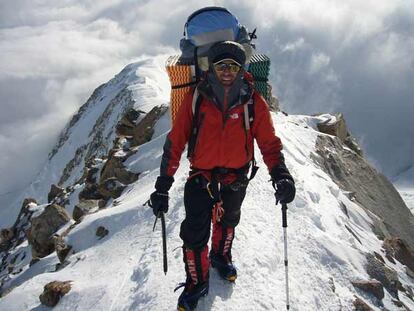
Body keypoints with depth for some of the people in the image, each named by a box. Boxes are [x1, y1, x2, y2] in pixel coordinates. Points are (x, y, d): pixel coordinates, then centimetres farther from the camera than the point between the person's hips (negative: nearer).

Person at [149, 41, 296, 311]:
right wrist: (163, 185, -14)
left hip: (236, 178, 2)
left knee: (227, 222, 25)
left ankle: (221, 257, 56)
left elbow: (269, 142, -9)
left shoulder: (254, 102, -13)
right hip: (201, 177, -1)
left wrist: (280, 174, -28)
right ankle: (197, 283, 25)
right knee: (194, 235, -2)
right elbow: (175, 142, -12)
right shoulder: (196, 98, -15)